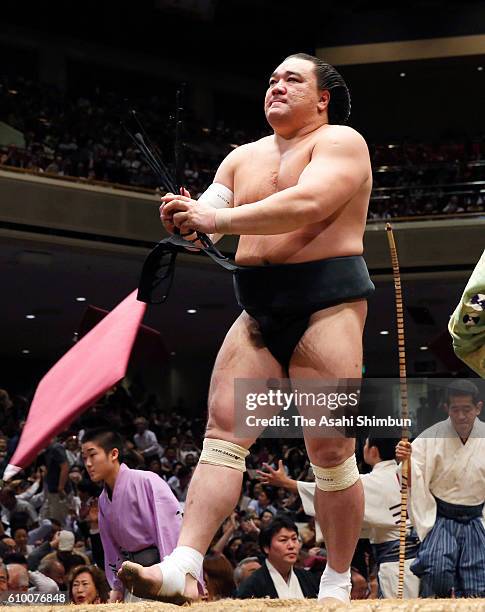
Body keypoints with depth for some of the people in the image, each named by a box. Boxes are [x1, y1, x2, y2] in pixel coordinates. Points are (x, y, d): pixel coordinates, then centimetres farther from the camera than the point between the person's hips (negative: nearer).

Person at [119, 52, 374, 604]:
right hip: (259, 313, 6)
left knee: (330, 452, -5)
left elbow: (308, 204, -20)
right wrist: (187, 218, -16)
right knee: (222, 431, -8)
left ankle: (337, 584, 8)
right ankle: (182, 569, -15)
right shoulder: (243, 158, 19)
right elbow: (208, 215, 9)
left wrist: (218, 218, -23)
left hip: (327, 305, -6)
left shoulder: (341, 142, -2)